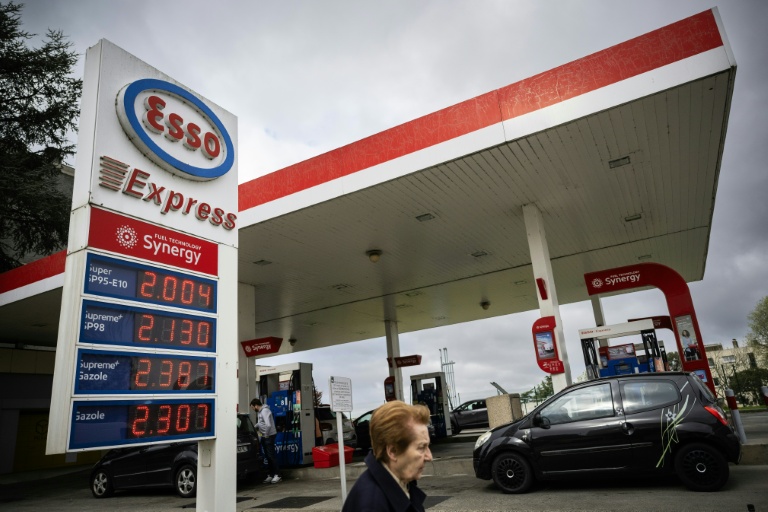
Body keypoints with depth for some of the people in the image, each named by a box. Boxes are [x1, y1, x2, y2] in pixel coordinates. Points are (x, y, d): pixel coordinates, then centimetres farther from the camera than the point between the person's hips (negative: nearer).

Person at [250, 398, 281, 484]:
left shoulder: (265, 411, -20)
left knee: (271, 455, -6)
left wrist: (266, 434, -18)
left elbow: (268, 425, -28)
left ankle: (277, 475, 0)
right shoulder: (259, 412, 12)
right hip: (264, 436, 9)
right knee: (267, 456, 12)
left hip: (269, 436, -9)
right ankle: (270, 475, 19)